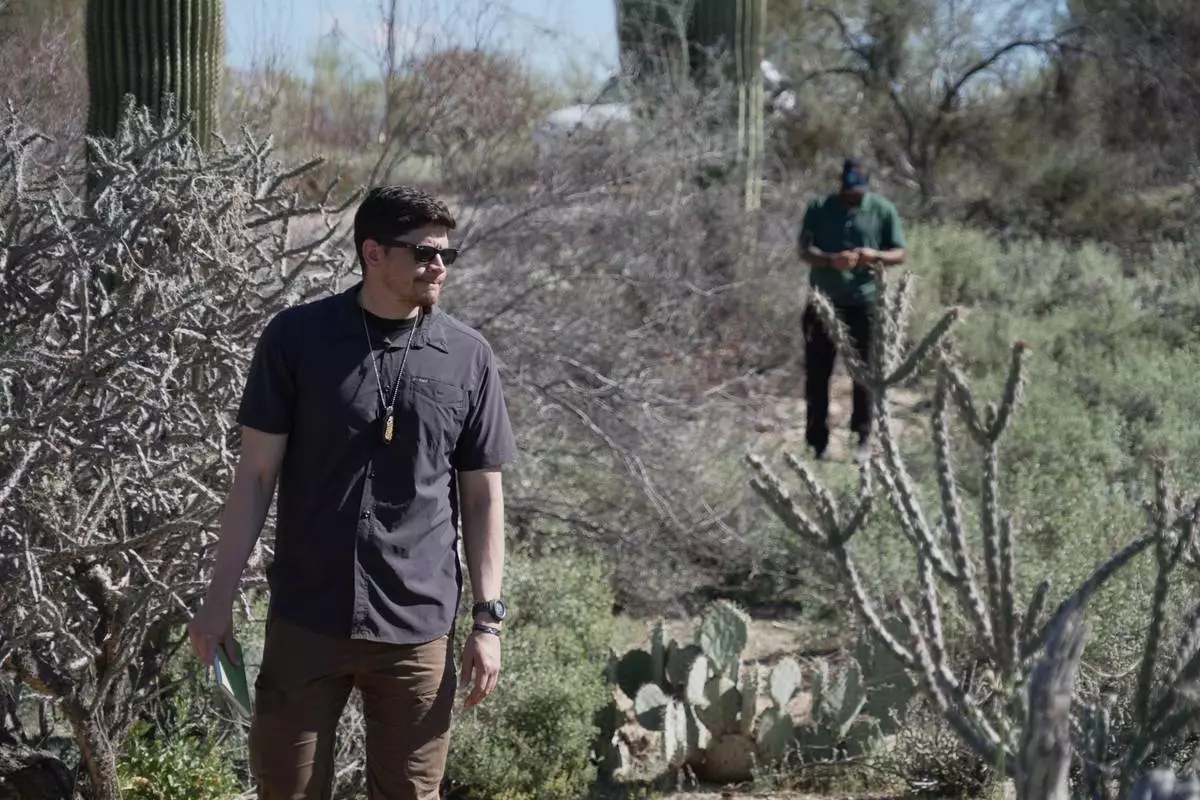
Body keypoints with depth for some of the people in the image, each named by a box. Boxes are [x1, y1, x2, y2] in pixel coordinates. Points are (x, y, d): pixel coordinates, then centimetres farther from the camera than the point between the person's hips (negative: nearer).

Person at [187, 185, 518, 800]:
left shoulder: (468, 358, 2)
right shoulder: (296, 338, -2)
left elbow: (483, 495, 7)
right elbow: (256, 473, 0)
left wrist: (488, 619, 2)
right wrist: (218, 601, -3)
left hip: (419, 627, 1)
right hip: (305, 621, -1)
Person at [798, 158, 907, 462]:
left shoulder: (883, 210, 2)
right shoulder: (819, 208, 2)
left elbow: (900, 254, 3)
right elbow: (805, 249, -3)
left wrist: (876, 256, -19)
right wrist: (831, 260, -24)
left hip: (865, 303, -1)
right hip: (824, 302, 1)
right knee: (817, 373, 2)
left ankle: (863, 438, 12)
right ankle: (816, 443, 10)